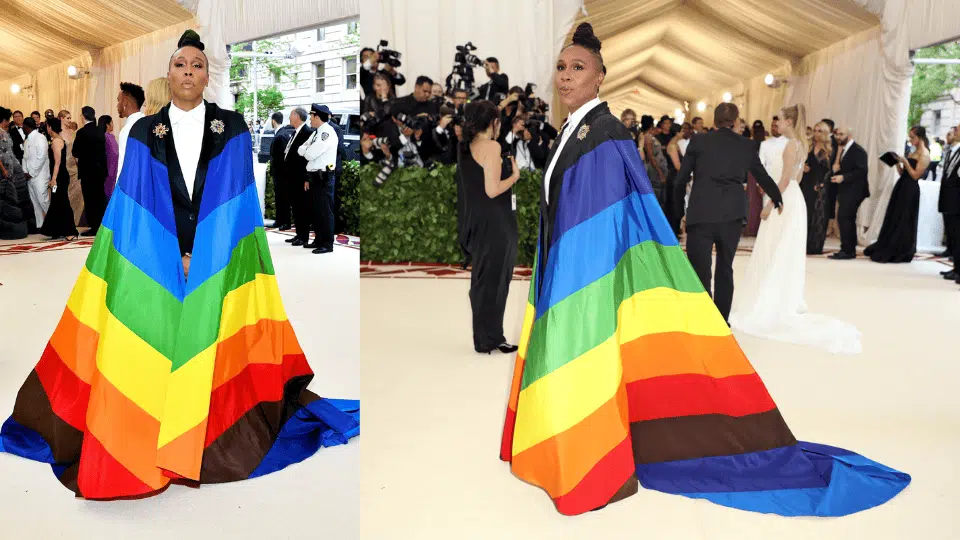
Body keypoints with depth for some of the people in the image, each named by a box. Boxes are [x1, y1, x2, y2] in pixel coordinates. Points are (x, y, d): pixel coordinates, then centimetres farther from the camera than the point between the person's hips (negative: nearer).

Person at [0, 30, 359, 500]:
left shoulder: (232, 128, 4)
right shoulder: (144, 132, 7)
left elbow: (239, 200, 0)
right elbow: (133, 205, 2)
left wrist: (203, 257, -7)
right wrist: (175, 258, -8)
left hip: (220, 267, 0)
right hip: (156, 268, 1)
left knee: (212, 355, -1)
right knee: (156, 351, -3)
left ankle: (212, 454, 10)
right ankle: (148, 460, 6)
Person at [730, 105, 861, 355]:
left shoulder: (791, 144, -16)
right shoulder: (801, 144, 13)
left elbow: (785, 179, -19)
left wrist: (770, 205, -16)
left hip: (785, 202, -9)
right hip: (793, 199, 10)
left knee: (775, 255, -5)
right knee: (786, 256, 15)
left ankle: (771, 307, -1)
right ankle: (786, 301, 23)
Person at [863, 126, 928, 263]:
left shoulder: (924, 154, -10)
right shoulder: (914, 152, 16)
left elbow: (915, 175, -16)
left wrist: (905, 162, -17)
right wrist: (898, 163, 0)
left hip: (910, 190, -9)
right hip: (902, 187, 9)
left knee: (903, 222, 0)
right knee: (893, 220, 12)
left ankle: (900, 253, 10)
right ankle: (887, 251, 21)